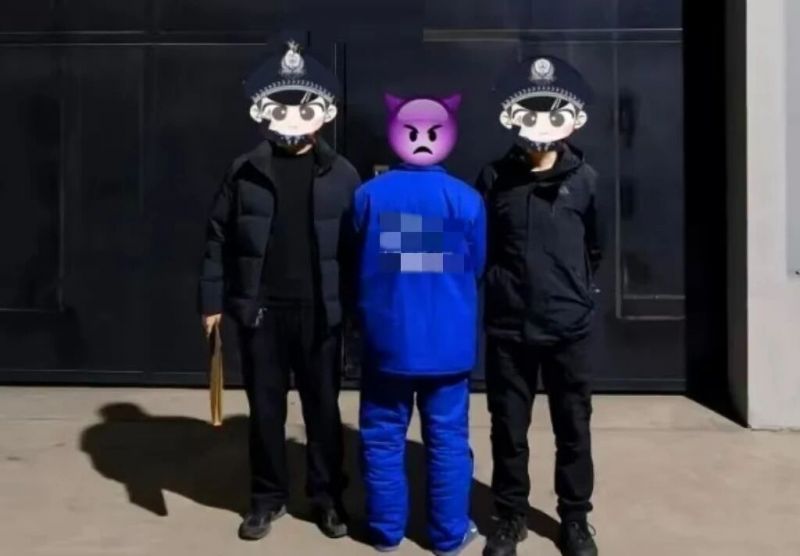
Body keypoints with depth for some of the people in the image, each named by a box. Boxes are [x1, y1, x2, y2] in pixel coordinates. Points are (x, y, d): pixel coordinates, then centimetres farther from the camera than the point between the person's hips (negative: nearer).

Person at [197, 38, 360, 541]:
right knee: (265, 408, 10)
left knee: (323, 406, 9)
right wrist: (213, 299, 0)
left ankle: (328, 496, 25)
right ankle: (268, 497, 27)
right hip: (260, 308, 1)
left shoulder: (341, 174, 1)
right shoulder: (246, 171, 3)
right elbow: (219, 238, 4)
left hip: (320, 310, -1)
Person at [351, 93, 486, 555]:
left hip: (387, 339, 1)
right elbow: (476, 269, 6)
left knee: (383, 437, 12)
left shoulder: (369, 195, -5)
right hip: (448, 341, 0)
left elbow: (355, 266, 7)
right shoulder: (466, 199, -7)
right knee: (448, 439, 9)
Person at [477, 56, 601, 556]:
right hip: (508, 327, 0)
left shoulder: (584, 180, 1)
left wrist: (575, 291, 11)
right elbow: (478, 248, 5)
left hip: (570, 327, 1)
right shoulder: (495, 178, -1)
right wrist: (503, 287, 4)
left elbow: (593, 250, 12)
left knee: (574, 429, 11)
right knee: (509, 429, 10)